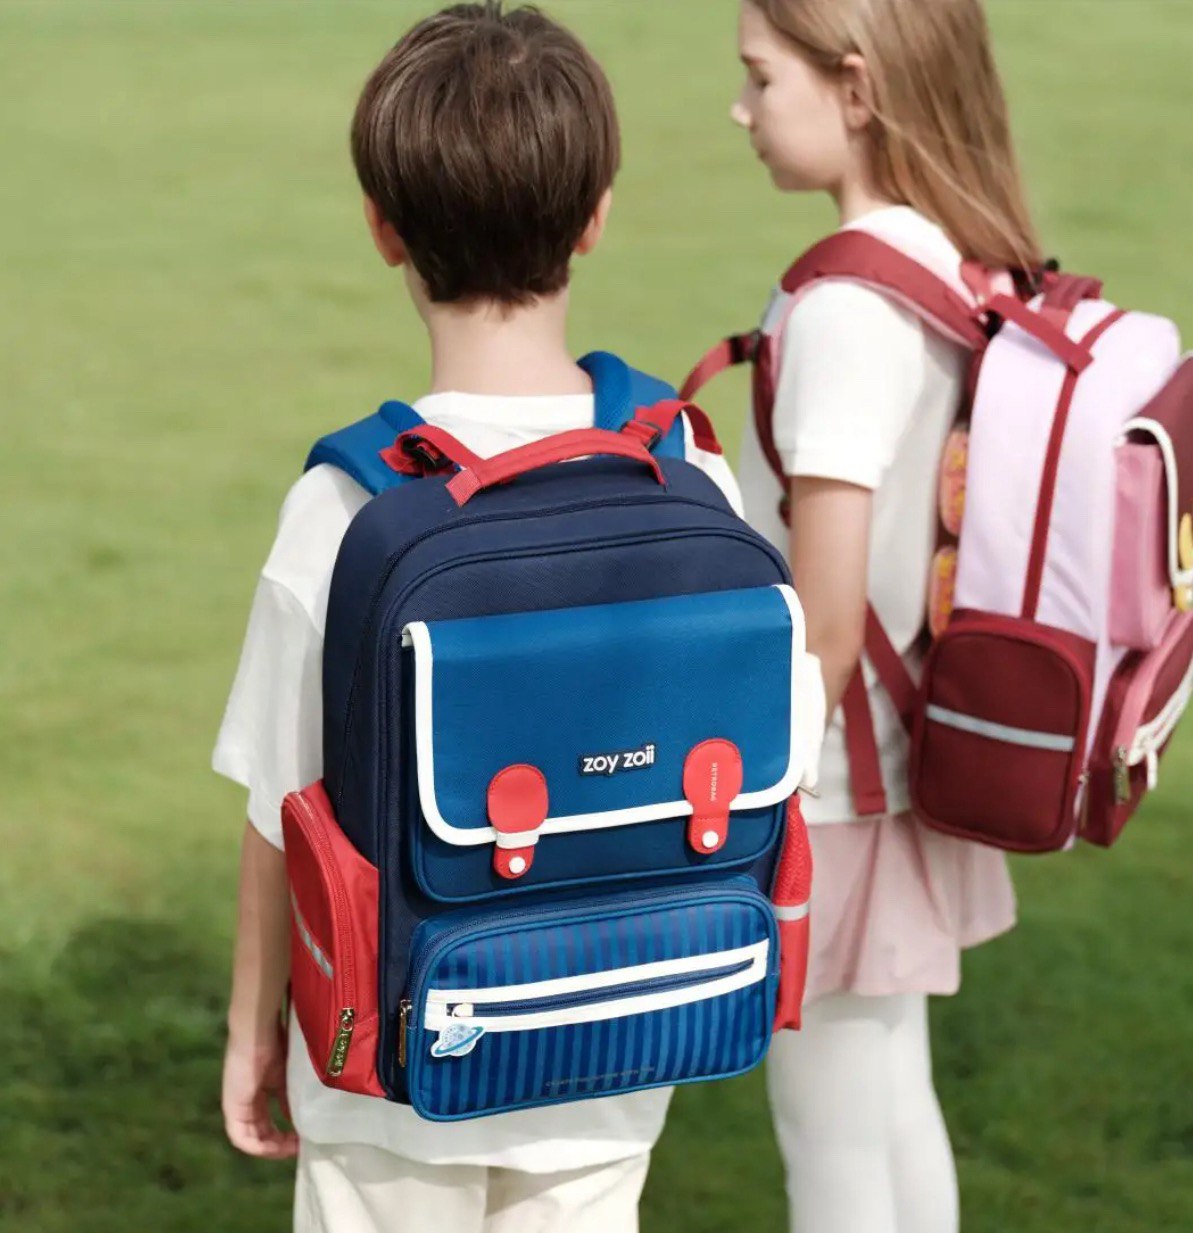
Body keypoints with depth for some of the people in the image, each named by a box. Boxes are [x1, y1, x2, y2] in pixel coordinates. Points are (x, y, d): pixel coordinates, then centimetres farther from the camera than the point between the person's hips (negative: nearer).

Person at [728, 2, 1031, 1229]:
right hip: (910, 772, 8)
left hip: (830, 792, -8)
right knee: (893, 1110, 21)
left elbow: (823, 628, -23)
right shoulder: (970, 270, 1)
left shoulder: (849, 304, -24)